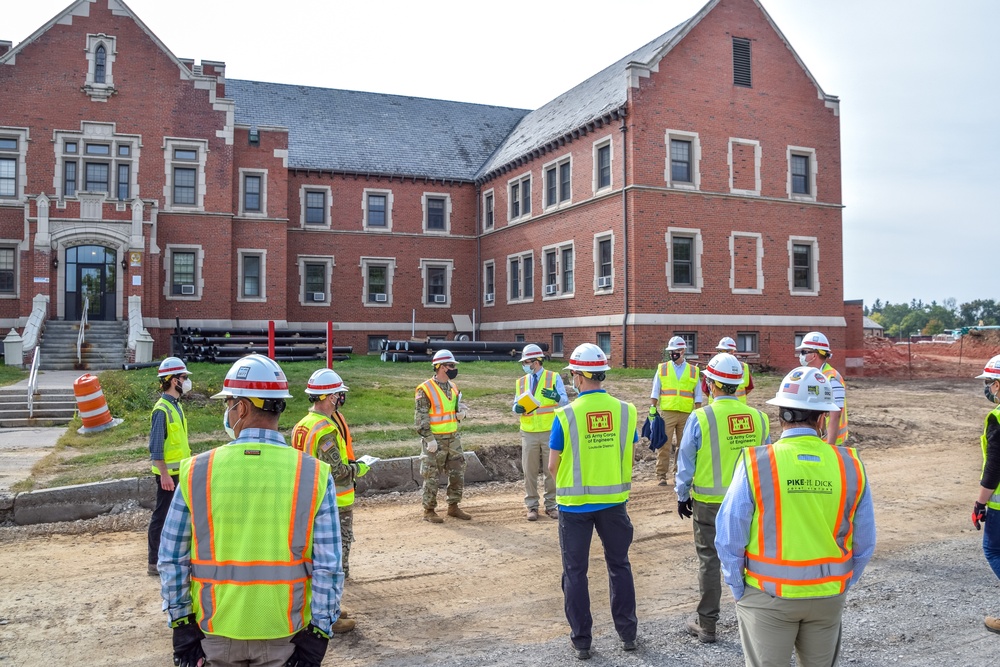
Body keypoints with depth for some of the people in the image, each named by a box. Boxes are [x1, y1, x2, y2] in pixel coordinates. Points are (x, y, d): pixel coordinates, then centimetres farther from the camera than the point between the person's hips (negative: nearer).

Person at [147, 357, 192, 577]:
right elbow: (156, 447, -20)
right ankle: (154, 563, 5)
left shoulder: (176, 406, 11)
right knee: (161, 516, -2)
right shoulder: (162, 410, -18)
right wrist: (164, 474, -22)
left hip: (179, 472, 9)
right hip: (168, 473, -9)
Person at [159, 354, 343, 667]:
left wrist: (182, 623, 7)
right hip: (284, 632, -1)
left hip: (216, 630, 1)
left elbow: (172, 559, -3)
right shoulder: (313, 475, -14)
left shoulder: (196, 472, -11)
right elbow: (328, 567, -13)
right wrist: (318, 632, -3)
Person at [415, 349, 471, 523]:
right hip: (435, 440, -7)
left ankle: (453, 507, 24)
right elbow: (421, 417, -14)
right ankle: (429, 511, 12)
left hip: (453, 438, 7)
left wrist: (462, 412, -2)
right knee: (432, 477, 1)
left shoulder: (453, 388, 10)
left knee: (458, 473, 10)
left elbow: (461, 407, 23)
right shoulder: (426, 390, -12)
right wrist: (429, 438, -19)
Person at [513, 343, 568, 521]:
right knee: (530, 471, 4)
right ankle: (532, 506, 14)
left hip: (550, 432, -2)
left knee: (551, 470, 5)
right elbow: (516, 406, 10)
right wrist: (517, 408, -14)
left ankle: (551, 505, 17)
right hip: (529, 433, 3)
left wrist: (556, 397, -29)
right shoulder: (520, 382, 10)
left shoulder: (554, 378, 0)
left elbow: (565, 402, -7)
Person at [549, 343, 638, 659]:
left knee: (575, 571, 11)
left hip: (574, 503, -2)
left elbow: (553, 466, -8)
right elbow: (627, 456, 3)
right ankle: (627, 633, 28)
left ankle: (581, 640, 20)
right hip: (614, 501, 3)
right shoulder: (626, 411, -7)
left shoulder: (566, 415, -15)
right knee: (619, 565, 19)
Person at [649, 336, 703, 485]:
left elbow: (698, 396, 11)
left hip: (687, 415, 1)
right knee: (663, 445, -4)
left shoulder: (694, 371, 10)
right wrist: (652, 409, -1)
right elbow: (655, 392, 7)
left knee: (683, 446, 6)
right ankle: (661, 475, 1)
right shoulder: (662, 369, 8)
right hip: (666, 413, -1)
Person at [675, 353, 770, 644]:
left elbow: (686, 462, -9)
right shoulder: (758, 417, -5)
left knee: (709, 562, 9)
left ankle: (707, 625, 19)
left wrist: (682, 495, 5)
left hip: (708, 502, -3)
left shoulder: (700, 418, -16)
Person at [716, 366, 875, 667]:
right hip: (828, 597, 3)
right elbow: (864, 543, 1)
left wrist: (739, 590, 1)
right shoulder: (850, 465, -8)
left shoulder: (756, 464, -17)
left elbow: (729, 538, -13)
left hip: (768, 596, -3)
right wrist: (841, 586, 14)